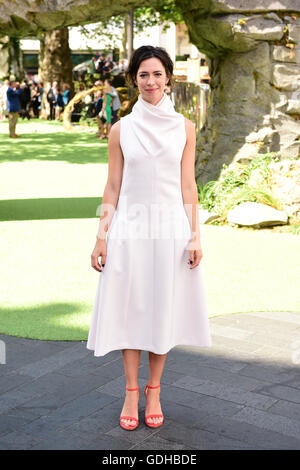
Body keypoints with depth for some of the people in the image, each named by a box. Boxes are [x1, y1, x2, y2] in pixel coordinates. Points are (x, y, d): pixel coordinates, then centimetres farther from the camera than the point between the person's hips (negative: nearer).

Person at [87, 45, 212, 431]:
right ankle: (131, 392, 20)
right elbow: (112, 187, 3)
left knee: (163, 308, 7)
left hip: (170, 227, 0)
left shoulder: (183, 127, 3)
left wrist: (195, 235, -2)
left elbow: (187, 185, 4)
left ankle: (154, 391, 22)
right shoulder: (121, 129, 2)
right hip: (130, 226, 0)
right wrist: (101, 237, -1)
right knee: (130, 307, 6)